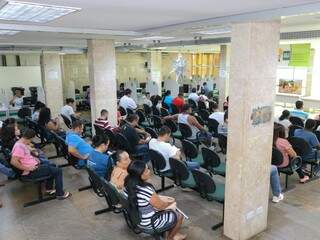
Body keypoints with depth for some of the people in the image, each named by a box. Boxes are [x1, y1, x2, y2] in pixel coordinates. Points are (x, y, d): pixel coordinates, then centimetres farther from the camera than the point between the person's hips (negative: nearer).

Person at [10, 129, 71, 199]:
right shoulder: (19, 147, -23)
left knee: (52, 165, 26)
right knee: (58, 170, -9)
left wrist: (33, 158, 8)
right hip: (29, 173, -11)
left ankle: (49, 188, 28)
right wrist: (27, 168, -27)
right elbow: (13, 162, -34)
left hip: (33, 166, 11)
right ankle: (60, 194, 0)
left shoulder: (22, 144, 9)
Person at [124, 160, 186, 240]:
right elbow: (161, 206, -20)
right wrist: (170, 202, 0)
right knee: (179, 216, 15)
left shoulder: (129, 185, -9)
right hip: (150, 223, -8)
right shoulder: (146, 189, -36)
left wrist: (163, 198, 6)